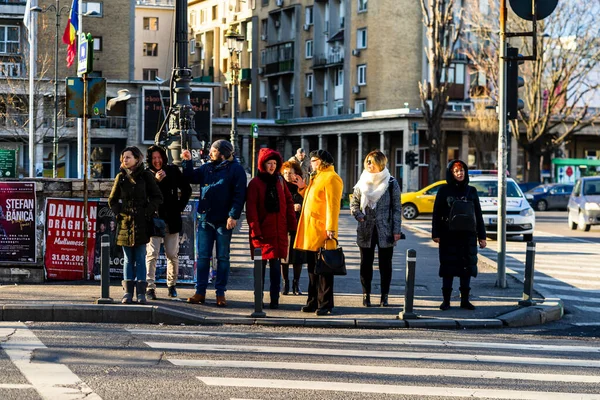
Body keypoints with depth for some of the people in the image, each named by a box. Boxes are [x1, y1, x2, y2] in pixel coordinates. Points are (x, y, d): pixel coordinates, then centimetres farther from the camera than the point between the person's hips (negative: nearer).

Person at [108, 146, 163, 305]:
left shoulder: (146, 176, 0)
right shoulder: (121, 177, 9)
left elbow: (157, 197, 2)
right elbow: (112, 199, 16)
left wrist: (147, 212, -8)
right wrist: (119, 212, 0)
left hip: (141, 223, -2)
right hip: (125, 223, 3)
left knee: (140, 259, -1)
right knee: (128, 259, 5)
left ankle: (141, 293, -1)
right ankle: (128, 292, 5)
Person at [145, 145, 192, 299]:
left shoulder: (173, 171, 5)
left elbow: (187, 189, 14)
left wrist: (180, 207, 7)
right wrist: (156, 181, -20)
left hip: (172, 220, 2)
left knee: (172, 255, 5)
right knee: (152, 254, -7)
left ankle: (172, 285, 19)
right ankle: (150, 287, -6)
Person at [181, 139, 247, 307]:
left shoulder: (235, 169, -4)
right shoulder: (207, 167, 13)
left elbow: (239, 194, -11)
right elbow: (191, 177, 15)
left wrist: (233, 216, -18)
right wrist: (187, 162, 1)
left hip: (224, 221, -5)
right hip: (205, 218, 5)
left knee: (223, 257, 4)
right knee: (202, 256, 5)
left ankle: (220, 293, 8)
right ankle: (200, 292, 9)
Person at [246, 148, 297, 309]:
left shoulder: (279, 181, 11)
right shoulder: (255, 183, -3)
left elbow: (289, 203, 11)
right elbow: (251, 209, -7)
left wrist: (292, 225, 3)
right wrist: (255, 230, -13)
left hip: (279, 231, 3)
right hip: (262, 232, -3)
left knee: (276, 264, 2)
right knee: (261, 264, 2)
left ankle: (275, 299, 5)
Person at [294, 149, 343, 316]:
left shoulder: (331, 178, -11)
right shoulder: (317, 177, 20)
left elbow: (333, 205, -18)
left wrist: (331, 228, -23)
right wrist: (302, 188, 13)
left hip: (322, 232, -10)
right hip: (310, 232, 10)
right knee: (312, 269, 12)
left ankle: (325, 304, 0)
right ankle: (313, 302, 18)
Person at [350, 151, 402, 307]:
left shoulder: (391, 183, -1)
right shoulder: (362, 183, 6)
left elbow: (397, 208, -1)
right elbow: (354, 204, 14)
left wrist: (396, 230, -6)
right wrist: (359, 216, -5)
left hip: (385, 230, -2)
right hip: (366, 230, 2)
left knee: (385, 264, 3)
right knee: (366, 263, 5)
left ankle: (384, 296, 10)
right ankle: (366, 295, 13)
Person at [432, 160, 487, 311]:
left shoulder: (471, 191, 8)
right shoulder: (444, 190, 1)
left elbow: (478, 215, 9)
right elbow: (436, 213, 0)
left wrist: (482, 236, 6)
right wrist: (436, 233, -8)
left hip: (467, 235, 2)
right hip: (448, 235, -2)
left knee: (467, 267, 4)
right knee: (448, 267, 0)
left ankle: (465, 300, 11)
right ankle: (446, 300, 5)